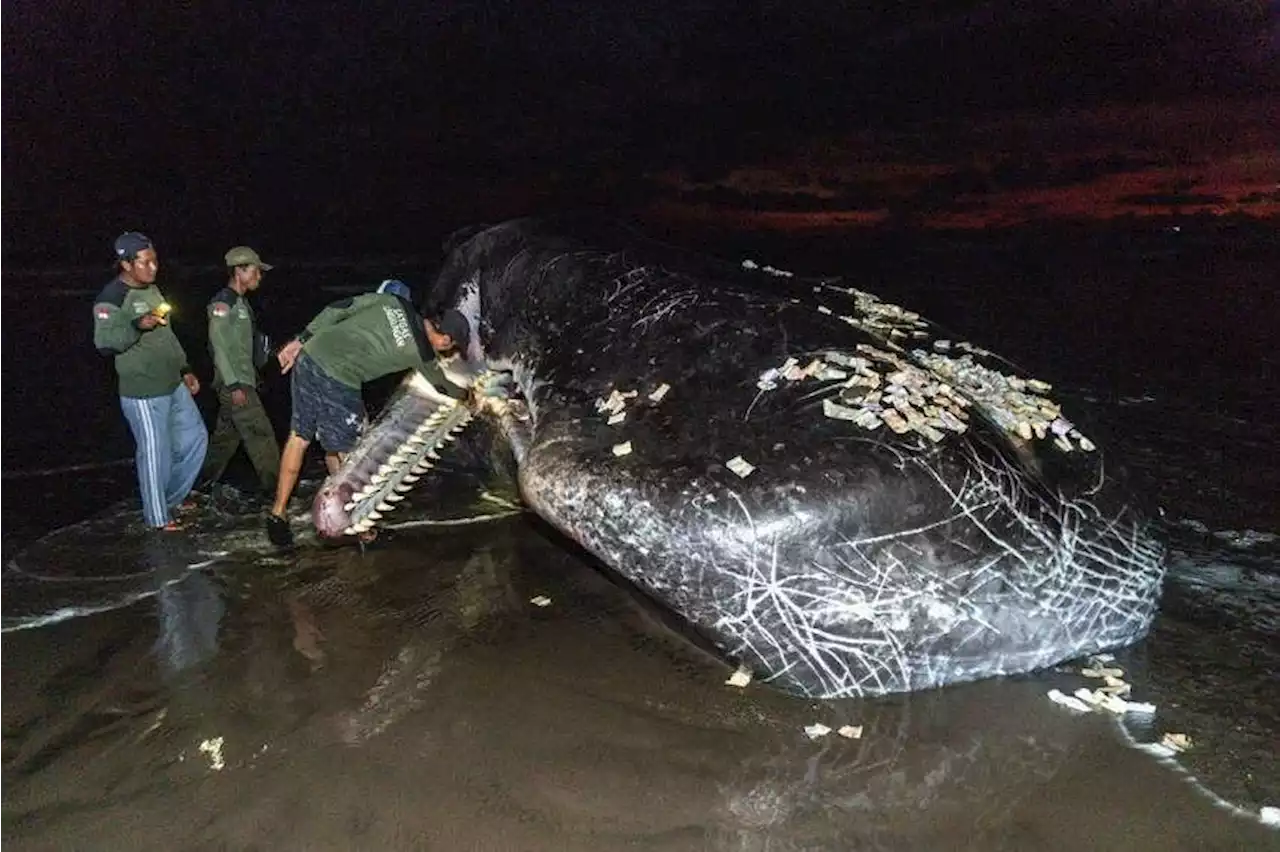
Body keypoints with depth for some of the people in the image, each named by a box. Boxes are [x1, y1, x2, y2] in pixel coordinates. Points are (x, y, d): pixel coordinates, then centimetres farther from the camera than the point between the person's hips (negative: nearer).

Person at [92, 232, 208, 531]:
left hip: (173, 386, 9)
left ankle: (173, 496, 35)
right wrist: (137, 326, -37)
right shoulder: (110, 299, -14)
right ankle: (158, 517, 17)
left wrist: (185, 369, 19)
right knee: (155, 454, 0)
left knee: (195, 437, 17)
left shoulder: (152, 290, 12)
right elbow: (104, 343, -23)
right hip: (142, 393, -9)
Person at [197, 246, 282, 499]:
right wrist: (234, 385, -21)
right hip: (234, 383, -10)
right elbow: (219, 347, -18)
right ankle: (274, 485, -4)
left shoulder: (240, 302, 14)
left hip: (243, 380, 10)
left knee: (227, 433, 16)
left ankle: (205, 480, 26)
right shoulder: (222, 304, -14)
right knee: (260, 433, -8)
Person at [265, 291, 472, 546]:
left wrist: (302, 339, 13)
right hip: (338, 382, -6)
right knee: (341, 451, 8)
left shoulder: (393, 301, 11)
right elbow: (444, 384, 20)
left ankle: (277, 515, 23)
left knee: (299, 436, 16)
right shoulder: (421, 352, 0)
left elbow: (338, 309, 8)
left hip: (310, 356, 6)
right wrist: (463, 394, 42)